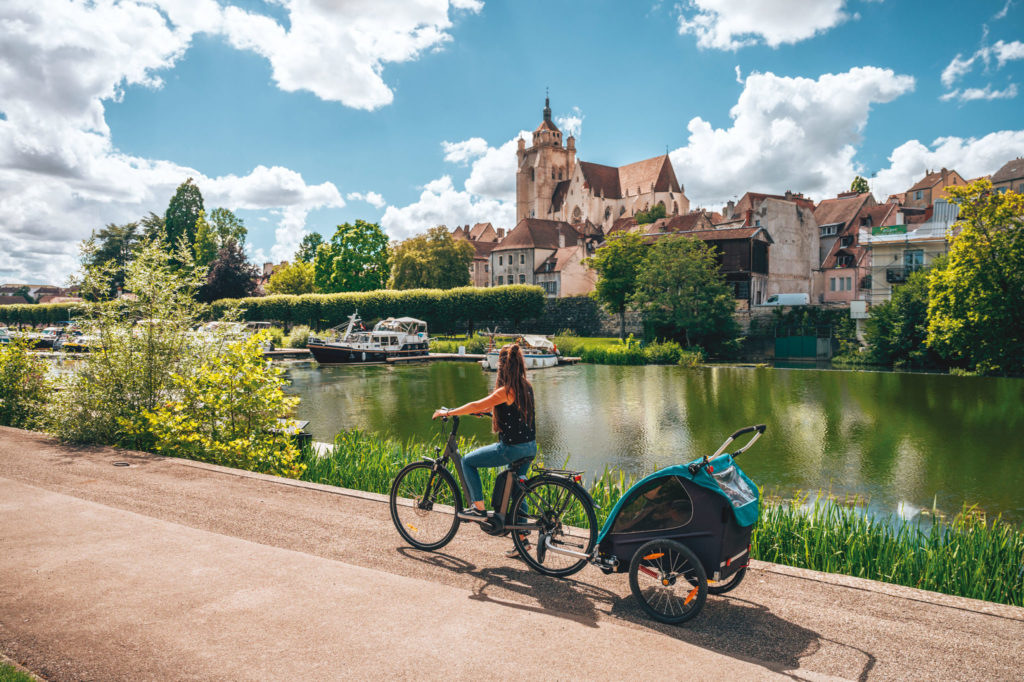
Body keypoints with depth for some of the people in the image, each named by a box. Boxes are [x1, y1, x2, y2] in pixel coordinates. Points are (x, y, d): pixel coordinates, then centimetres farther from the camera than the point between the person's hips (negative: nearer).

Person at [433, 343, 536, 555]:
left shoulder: (506, 391, -18)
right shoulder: (525, 387, 8)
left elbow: (477, 406, -15)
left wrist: (448, 412, -3)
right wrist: (463, 410, 23)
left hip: (512, 448, -9)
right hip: (529, 447, 9)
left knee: (468, 461, 7)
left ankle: (479, 508, 11)